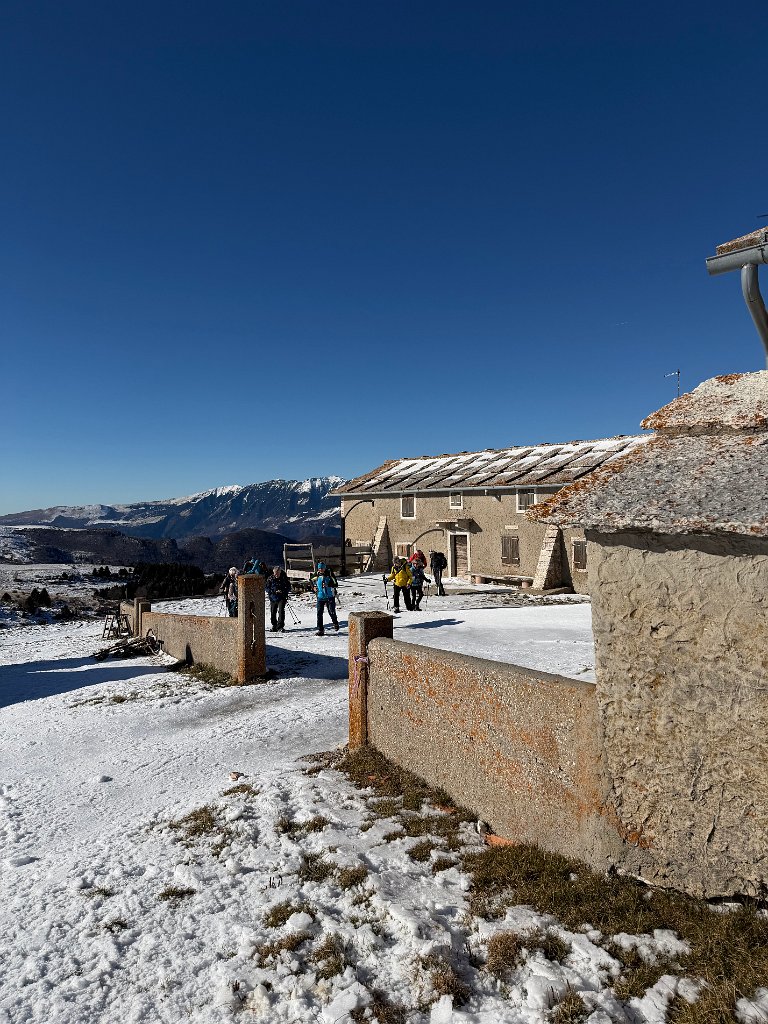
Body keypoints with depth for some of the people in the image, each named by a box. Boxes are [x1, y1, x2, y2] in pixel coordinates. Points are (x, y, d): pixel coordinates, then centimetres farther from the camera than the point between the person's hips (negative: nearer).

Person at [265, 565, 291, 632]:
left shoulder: (284, 578, -2)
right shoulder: (270, 578, 0)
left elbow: (289, 587, 5)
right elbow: (267, 588, 1)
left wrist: (283, 592, -14)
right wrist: (274, 591, -14)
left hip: (282, 598, -2)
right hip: (273, 598, 2)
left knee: (281, 611, -15)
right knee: (272, 613, 7)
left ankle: (280, 626, -12)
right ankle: (274, 626, 25)